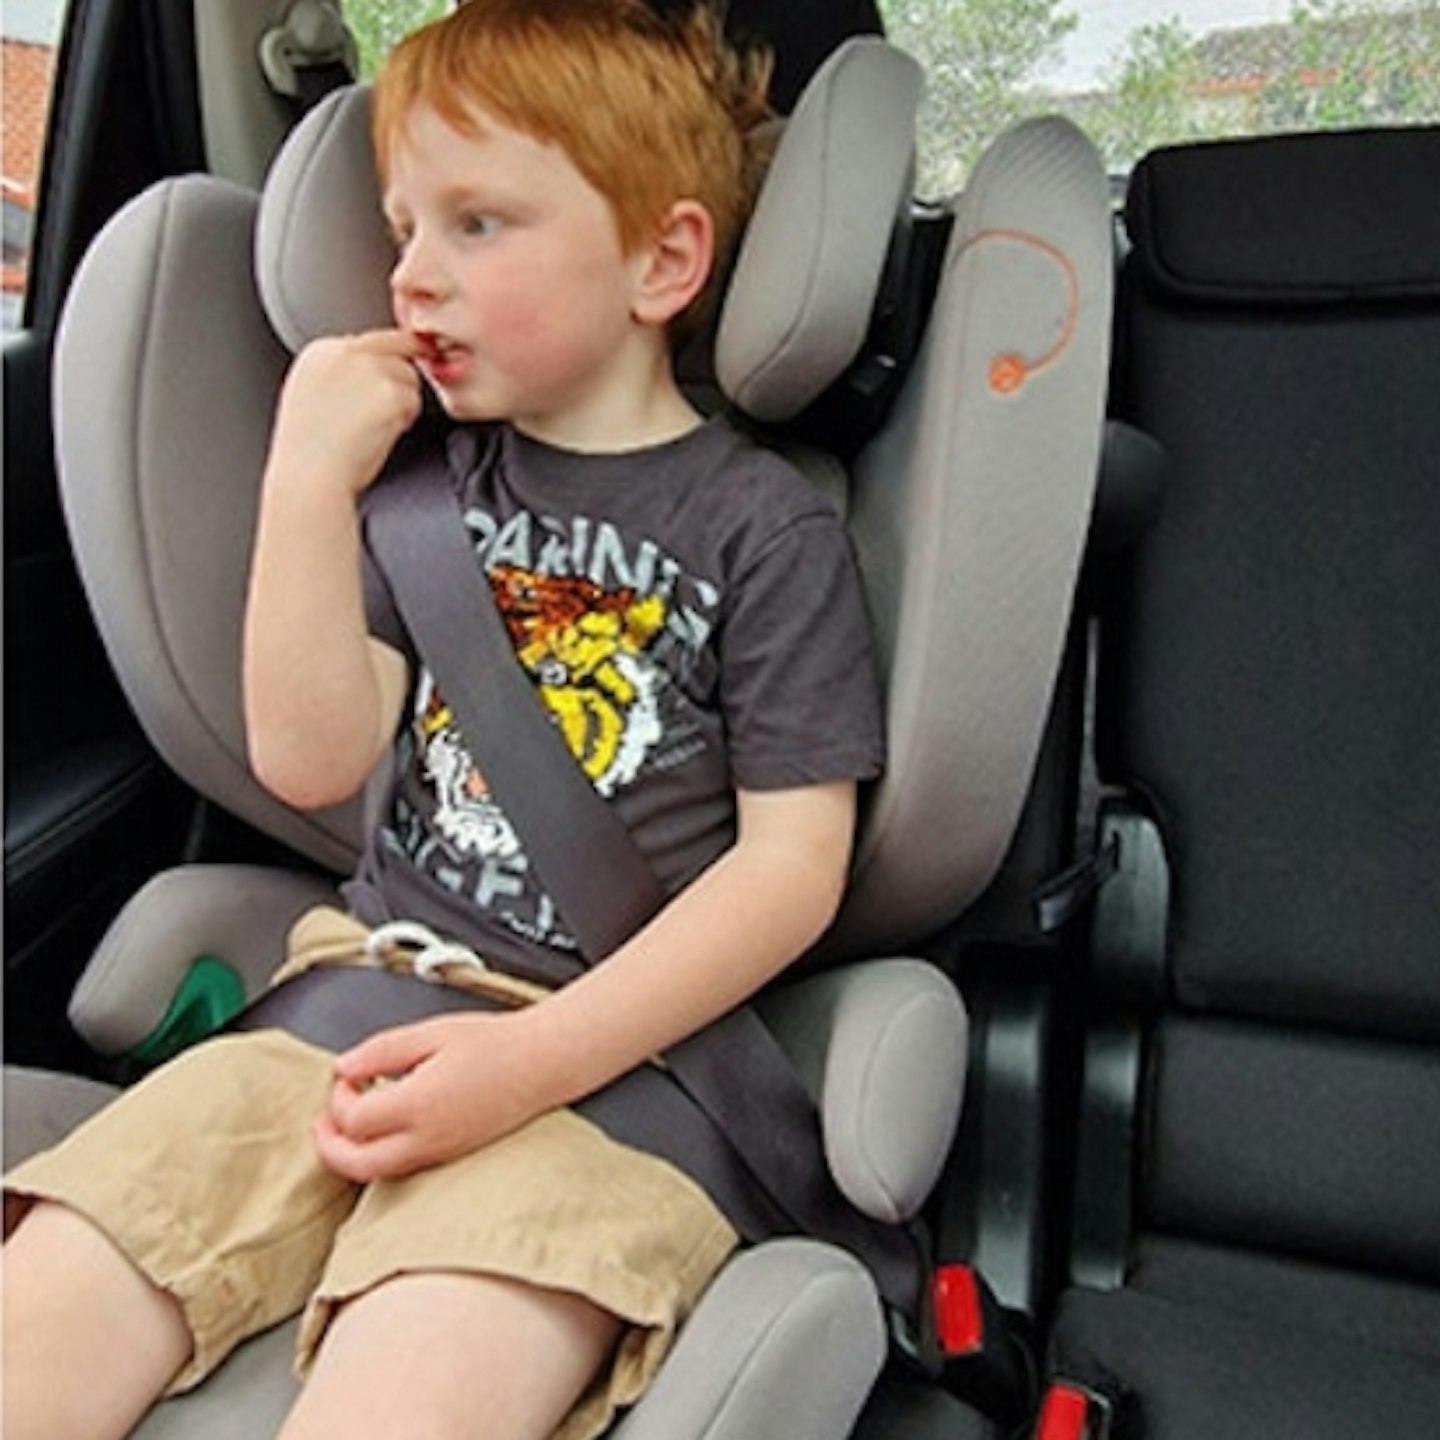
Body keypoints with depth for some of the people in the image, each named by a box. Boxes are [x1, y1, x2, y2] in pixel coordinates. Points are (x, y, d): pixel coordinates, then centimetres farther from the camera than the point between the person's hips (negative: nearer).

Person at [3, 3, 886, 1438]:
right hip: (358, 997, 5)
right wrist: (307, 485, -4)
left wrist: (533, 1058, -17)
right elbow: (309, 759, 6)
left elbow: (791, 862, -6)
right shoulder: (432, 478, 12)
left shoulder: (763, 526, -2)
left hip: (606, 1052, -4)